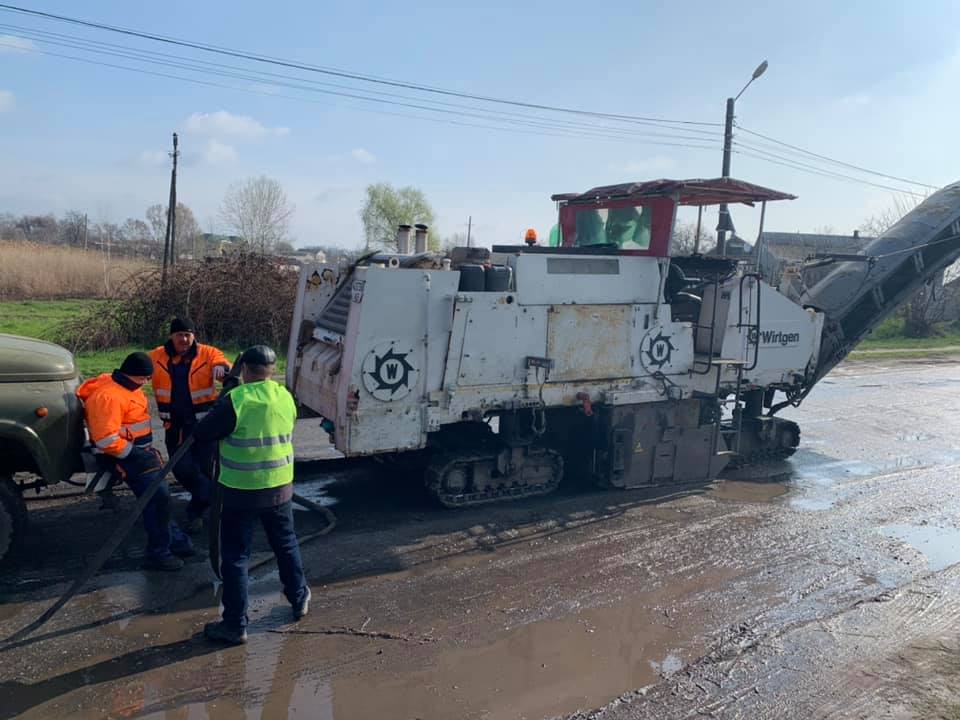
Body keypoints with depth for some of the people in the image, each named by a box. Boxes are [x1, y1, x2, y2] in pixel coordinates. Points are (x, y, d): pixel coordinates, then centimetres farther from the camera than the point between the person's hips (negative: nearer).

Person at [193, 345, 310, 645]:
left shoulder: (235, 400, -18)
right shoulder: (286, 398, -2)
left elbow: (201, 433, -9)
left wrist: (217, 417, 10)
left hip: (241, 493, -5)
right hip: (280, 488, 5)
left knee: (235, 557, 8)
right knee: (286, 544, 23)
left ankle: (235, 625, 16)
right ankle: (299, 599, 39)